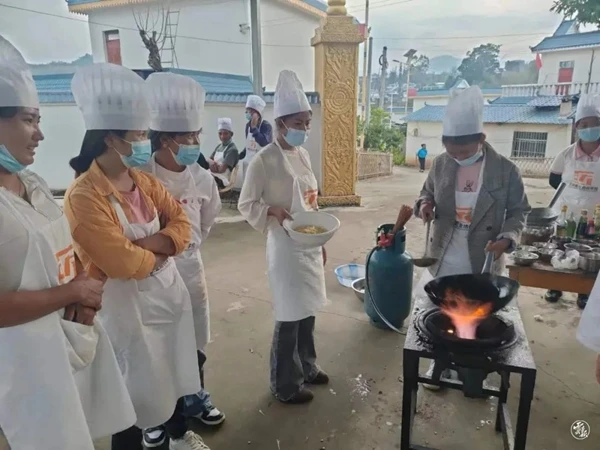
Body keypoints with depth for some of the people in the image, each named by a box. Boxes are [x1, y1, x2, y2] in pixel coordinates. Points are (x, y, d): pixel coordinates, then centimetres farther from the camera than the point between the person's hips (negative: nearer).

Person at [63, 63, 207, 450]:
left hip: (168, 288, 8)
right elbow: (122, 263, -27)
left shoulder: (143, 181, 2)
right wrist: (157, 255, -9)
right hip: (126, 302, -7)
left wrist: (147, 244, -16)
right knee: (137, 387, 10)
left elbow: (181, 223, 0)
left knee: (173, 369, 23)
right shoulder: (84, 196, -21)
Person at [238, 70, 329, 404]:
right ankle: (285, 385, 23)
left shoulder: (303, 155, 8)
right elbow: (246, 204, -10)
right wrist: (272, 211, -29)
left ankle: (307, 367, 39)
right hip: (286, 247, -7)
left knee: (308, 311, 18)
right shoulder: (265, 160, -14)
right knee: (290, 317, 3)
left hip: (310, 245, 7)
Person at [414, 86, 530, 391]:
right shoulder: (440, 164, -4)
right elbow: (427, 193, 12)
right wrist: (424, 204, -12)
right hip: (443, 259, 2)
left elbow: (518, 211, -1)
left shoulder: (505, 170, -10)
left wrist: (507, 239, -18)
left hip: (482, 262, -2)